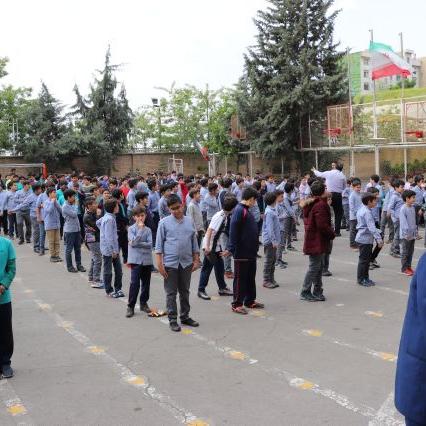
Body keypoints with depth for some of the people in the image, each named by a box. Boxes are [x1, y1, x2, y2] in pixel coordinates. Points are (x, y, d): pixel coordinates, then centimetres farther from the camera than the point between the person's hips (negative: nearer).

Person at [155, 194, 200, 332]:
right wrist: (159, 263, -8)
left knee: (185, 292, 14)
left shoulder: (189, 222, 7)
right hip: (170, 263, -3)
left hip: (186, 263, 3)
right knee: (171, 293, 4)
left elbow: (194, 242, 13)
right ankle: (172, 320, 13)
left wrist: (196, 260, 10)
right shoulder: (164, 223, -3)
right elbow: (159, 244, -3)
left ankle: (185, 317, 27)